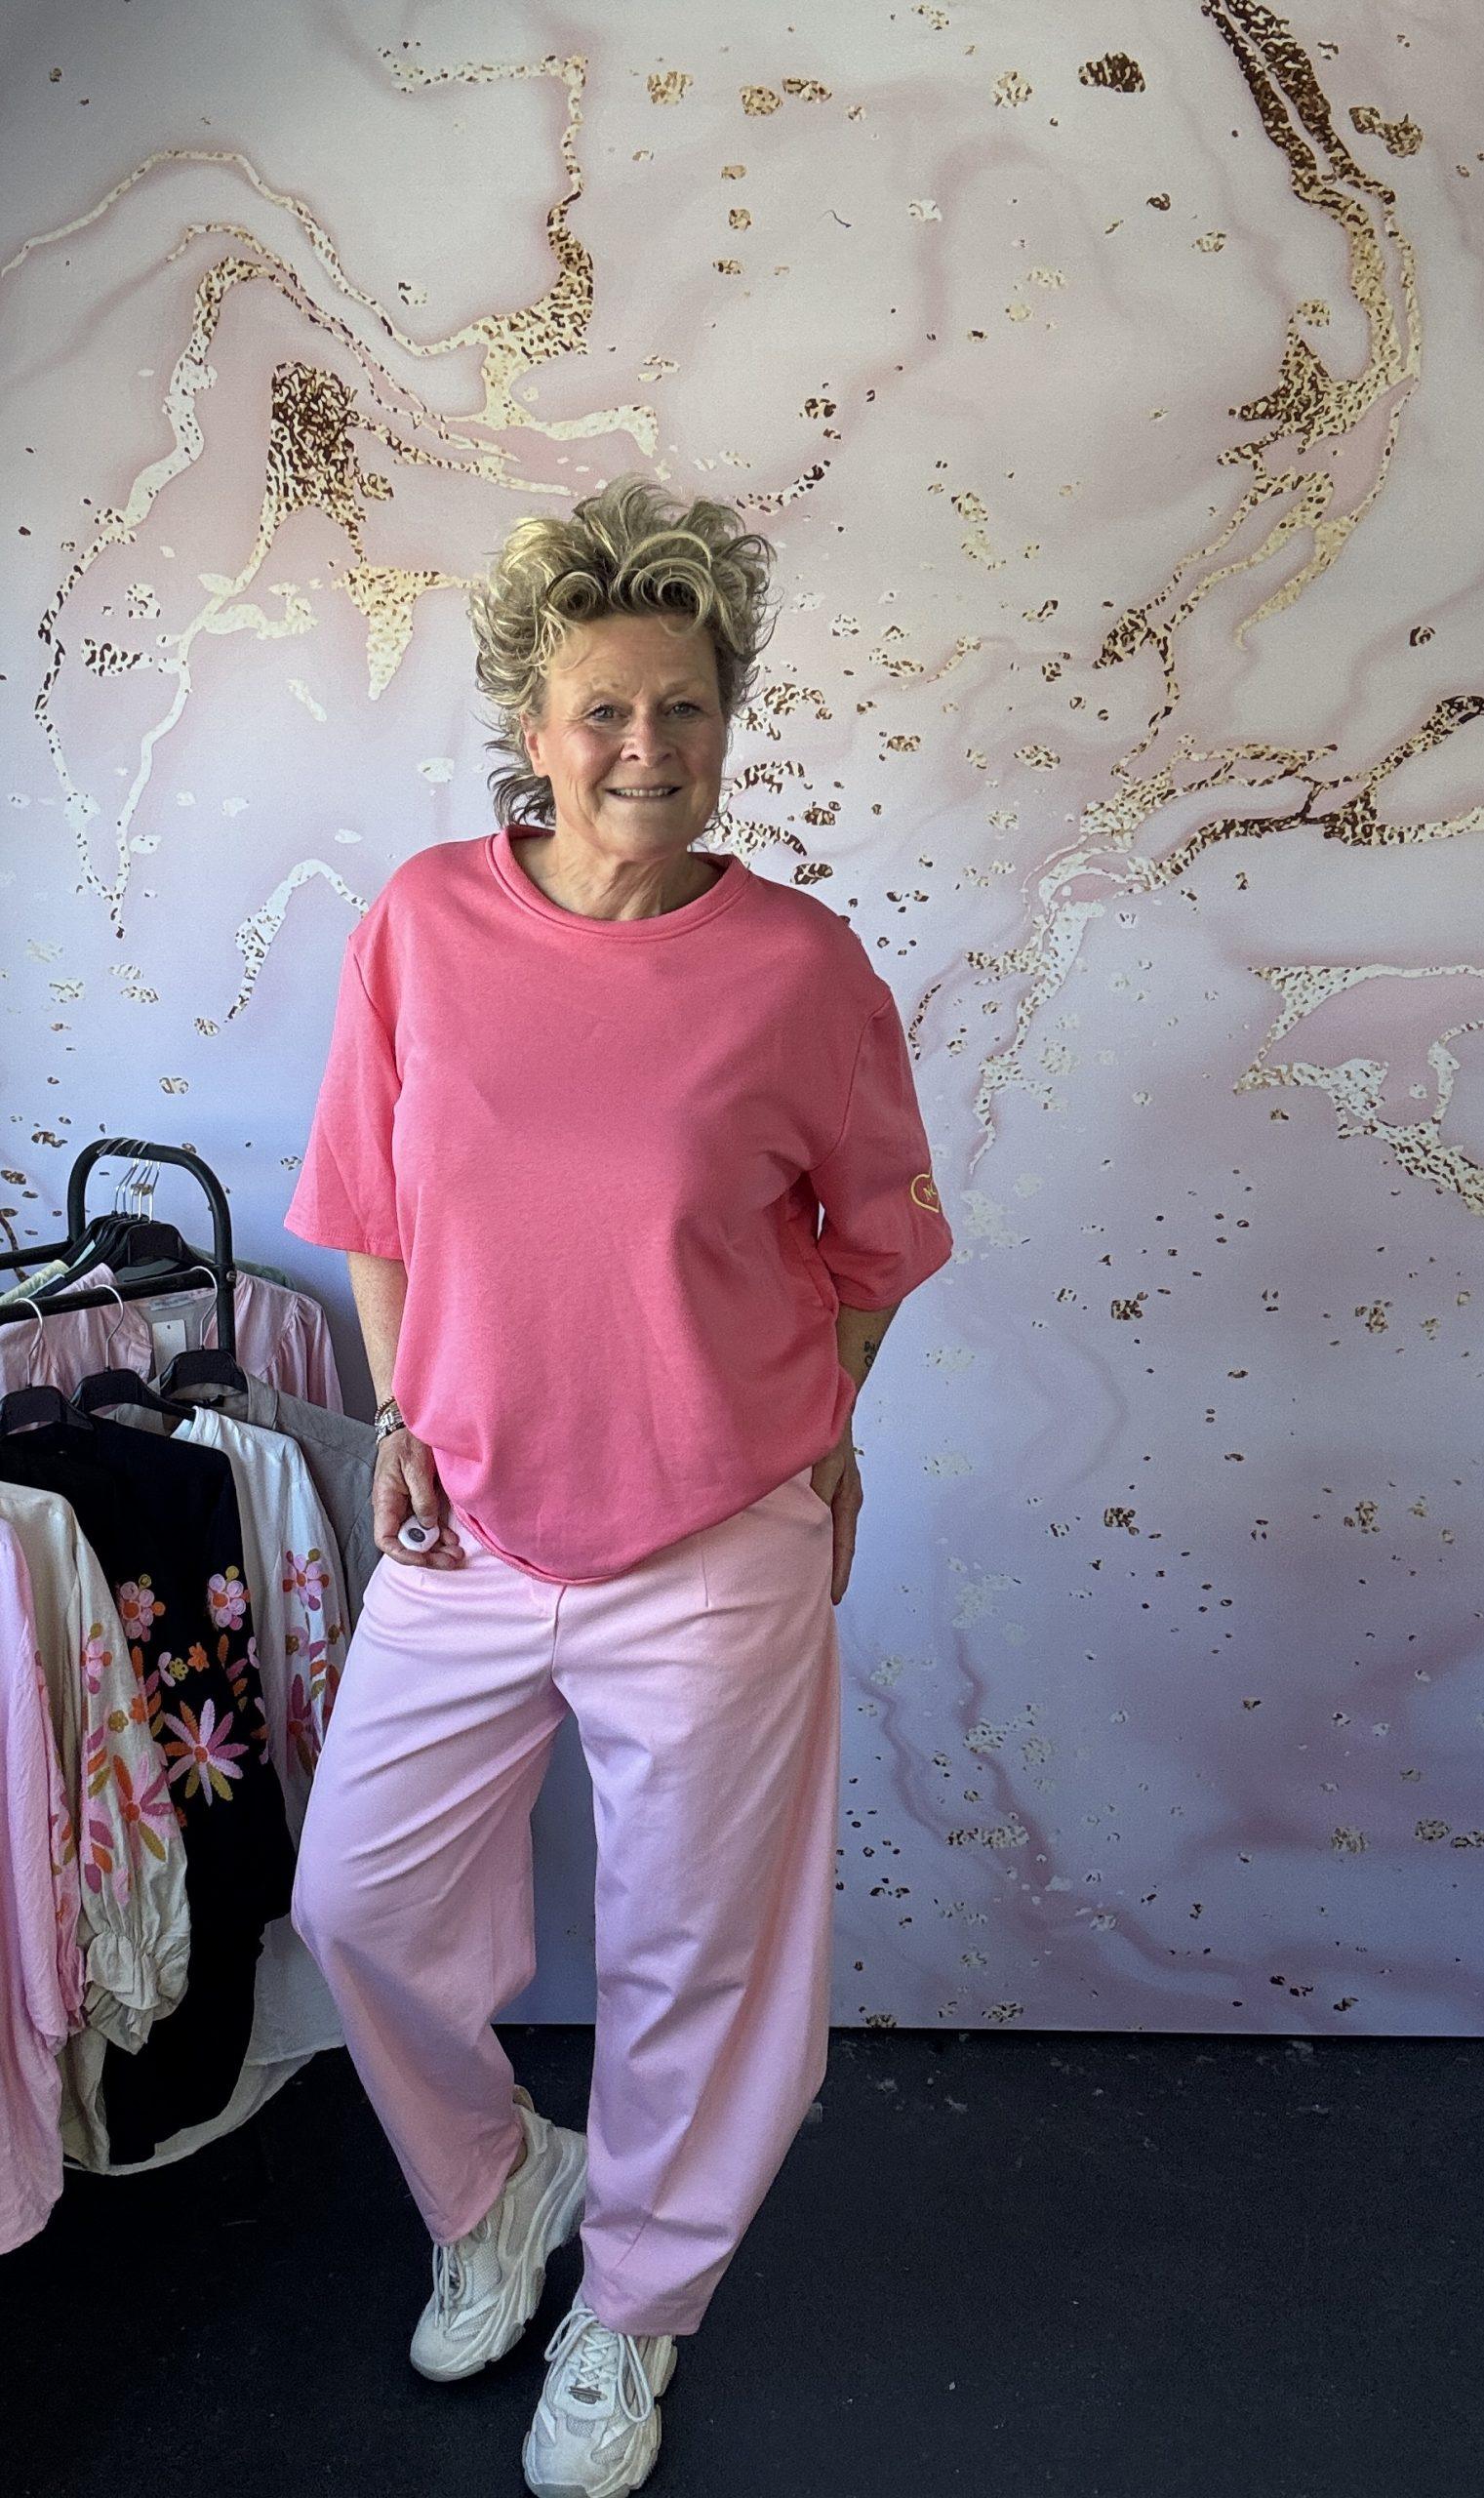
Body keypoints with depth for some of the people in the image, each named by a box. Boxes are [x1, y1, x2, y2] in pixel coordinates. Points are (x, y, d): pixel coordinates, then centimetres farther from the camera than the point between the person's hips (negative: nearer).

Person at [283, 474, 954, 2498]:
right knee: (359, 1899, 15)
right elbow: (375, 1203, 6)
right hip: (466, 1528, 3)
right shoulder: (424, 923, -5)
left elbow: (878, 1230, 3)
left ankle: (633, 2307, 43)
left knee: (691, 1957, 14)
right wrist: (405, 1417, 1)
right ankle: (496, 2185, 47)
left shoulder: (798, 965, -11)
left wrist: (820, 1438, 4)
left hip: (715, 1553, -2)